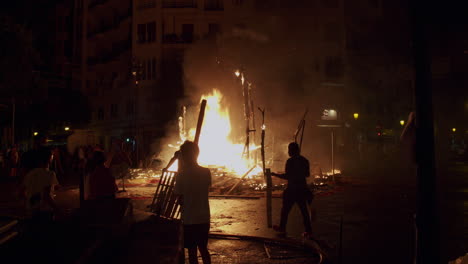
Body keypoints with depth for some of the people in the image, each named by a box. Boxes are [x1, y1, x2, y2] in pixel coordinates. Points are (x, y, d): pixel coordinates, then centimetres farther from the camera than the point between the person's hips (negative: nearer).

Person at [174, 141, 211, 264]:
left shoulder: (182, 174, -16)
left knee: (192, 251, 11)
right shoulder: (206, 172, -4)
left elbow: (178, 195, -9)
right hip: (204, 218, 4)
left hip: (189, 219, -4)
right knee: (203, 249, 20)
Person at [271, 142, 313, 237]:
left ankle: (282, 227, 22)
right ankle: (308, 230, 10)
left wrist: (274, 174, -7)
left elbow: (287, 176, -16)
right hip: (303, 188, 6)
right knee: (304, 210, 11)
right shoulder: (304, 160, 6)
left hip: (292, 189, -6)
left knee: (285, 209, 9)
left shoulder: (290, 161, -14)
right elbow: (307, 174, 14)